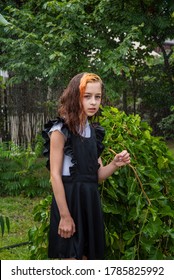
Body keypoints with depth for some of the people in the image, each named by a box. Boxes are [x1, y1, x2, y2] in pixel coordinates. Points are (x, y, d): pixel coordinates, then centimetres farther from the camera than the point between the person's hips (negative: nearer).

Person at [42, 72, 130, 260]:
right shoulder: (60, 130, -10)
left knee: (87, 256, 12)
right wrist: (64, 215, -18)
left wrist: (115, 164, -9)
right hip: (68, 199, -7)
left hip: (90, 200, 7)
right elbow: (55, 175, -14)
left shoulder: (94, 131, 11)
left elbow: (97, 175, 12)